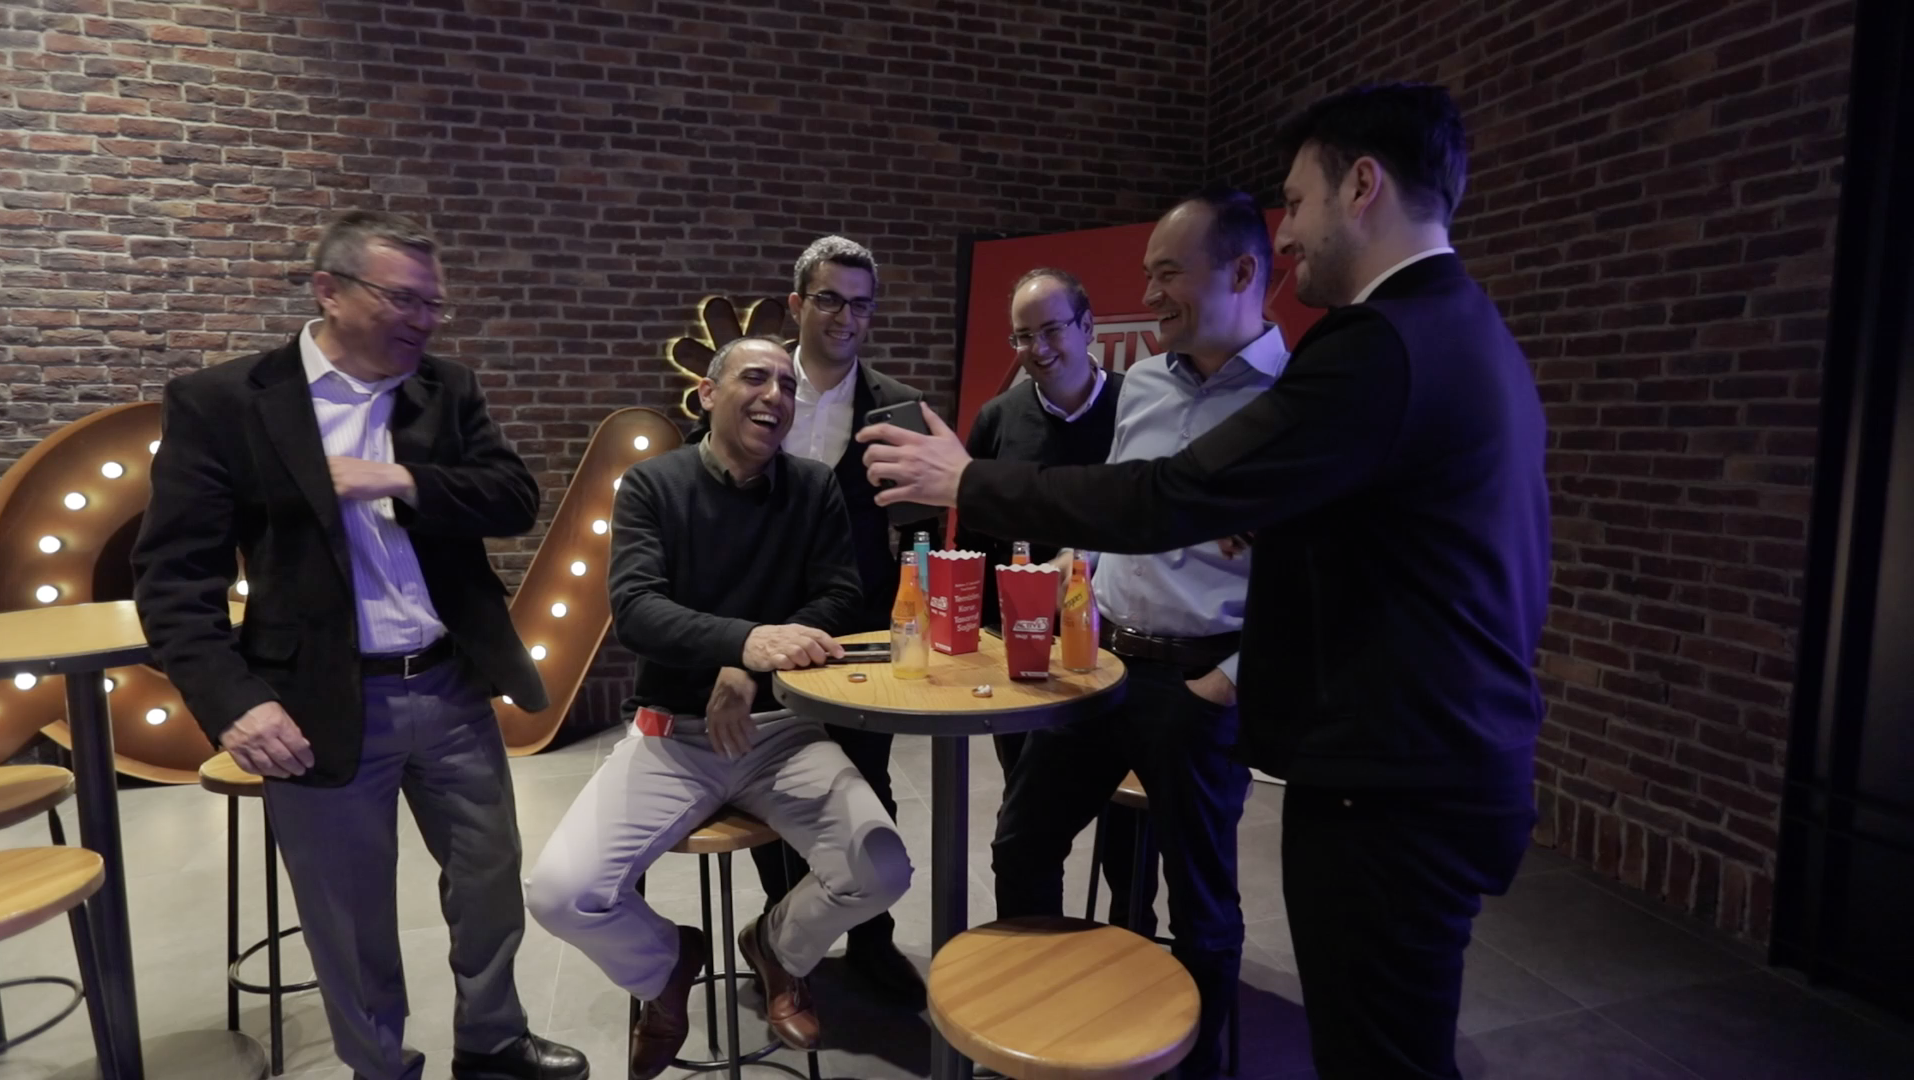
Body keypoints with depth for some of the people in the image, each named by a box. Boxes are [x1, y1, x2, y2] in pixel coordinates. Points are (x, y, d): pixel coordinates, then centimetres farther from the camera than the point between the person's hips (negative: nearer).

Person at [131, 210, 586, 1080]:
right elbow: (173, 573, -8)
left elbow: (516, 500, -2)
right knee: (351, 921, 13)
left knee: (491, 882, 16)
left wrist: (401, 479, -15)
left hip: (453, 691, 4)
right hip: (326, 708, -3)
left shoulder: (448, 391, 6)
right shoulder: (220, 402, -5)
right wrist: (232, 702, -19)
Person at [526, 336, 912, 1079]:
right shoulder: (652, 485, -3)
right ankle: (665, 965, 18)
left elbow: (842, 599, -2)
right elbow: (633, 612, -17)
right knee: (561, 893, -18)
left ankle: (776, 947, 19)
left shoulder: (815, 490, 3)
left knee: (881, 873, -18)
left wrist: (749, 672, -18)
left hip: (782, 730, 1)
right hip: (672, 734, -1)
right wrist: (745, 640, -36)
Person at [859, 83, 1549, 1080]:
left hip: (1391, 787, -10)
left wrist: (967, 483, -13)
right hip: (1456, 764, 10)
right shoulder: (1470, 331, 11)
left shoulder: (1380, 342, -21)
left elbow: (1170, 499, -23)